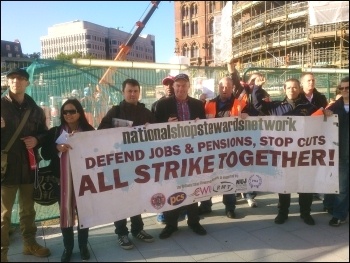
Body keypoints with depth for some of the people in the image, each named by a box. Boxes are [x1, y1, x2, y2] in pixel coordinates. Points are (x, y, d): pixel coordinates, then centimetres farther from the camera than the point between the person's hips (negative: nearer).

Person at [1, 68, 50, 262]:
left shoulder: (35, 109, 9)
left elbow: (45, 133, 13)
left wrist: (36, 140, -7)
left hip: (28, 166, 4)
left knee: (28, 209, 17)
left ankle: (29, 243, 33)